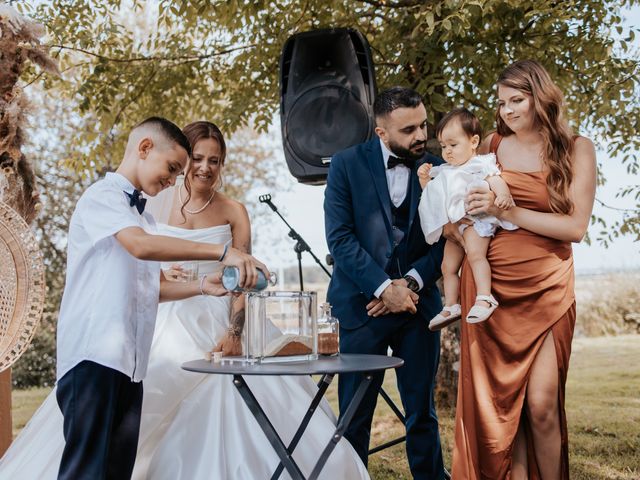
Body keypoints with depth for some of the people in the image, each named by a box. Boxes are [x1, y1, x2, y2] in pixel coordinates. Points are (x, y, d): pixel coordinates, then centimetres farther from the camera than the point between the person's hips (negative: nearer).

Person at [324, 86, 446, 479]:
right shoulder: (347, 164, -3)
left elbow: (446, 240, 1)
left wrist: (411, 283, -13)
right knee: (354, 417, 5)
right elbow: (340, 238, -9)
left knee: (423, 413, 9)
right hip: (363, 305, -2)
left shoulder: (437, 168, 3)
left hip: (419, 303, 2)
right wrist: (384, 288, -16)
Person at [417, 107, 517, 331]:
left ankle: (484, 298, -36)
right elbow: (432, 194, 29)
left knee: (475, 254, -30)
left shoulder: (481, 165, -1)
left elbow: (496, 181, -17)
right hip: (454, 225, 9)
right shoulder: (445, 172, 23)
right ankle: (451, 306, 16)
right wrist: (424, 179, 9)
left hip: (475, 218, -9)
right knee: (448, 266, 9)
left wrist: (503, 194, -39)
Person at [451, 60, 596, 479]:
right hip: (490, 286, 2)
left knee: (541, 404, -5)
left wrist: (508, 212, -14)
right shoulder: (493, 146, 8)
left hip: (546, 289, -2)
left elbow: (576, 227, -6)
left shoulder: (576, 149, 2)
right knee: (500, 401, 5)